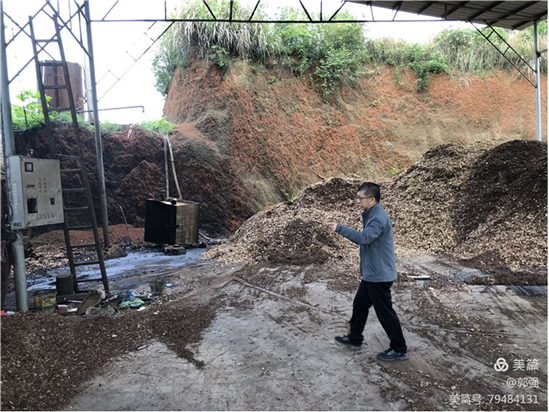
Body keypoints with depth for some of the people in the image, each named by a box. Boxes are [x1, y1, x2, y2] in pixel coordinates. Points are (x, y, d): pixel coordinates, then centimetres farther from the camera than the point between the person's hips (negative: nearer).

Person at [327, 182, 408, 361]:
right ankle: (354, 338, 34)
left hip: (379, 275, -10)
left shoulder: (379, 218, -23)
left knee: (385, 312, 2)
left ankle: (399, 349, 18)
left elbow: (364, 238, -36)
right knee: (360, 304, 19)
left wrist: (339, 228, -31)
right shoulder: (372, 215, 10)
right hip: (371, 273, 10)